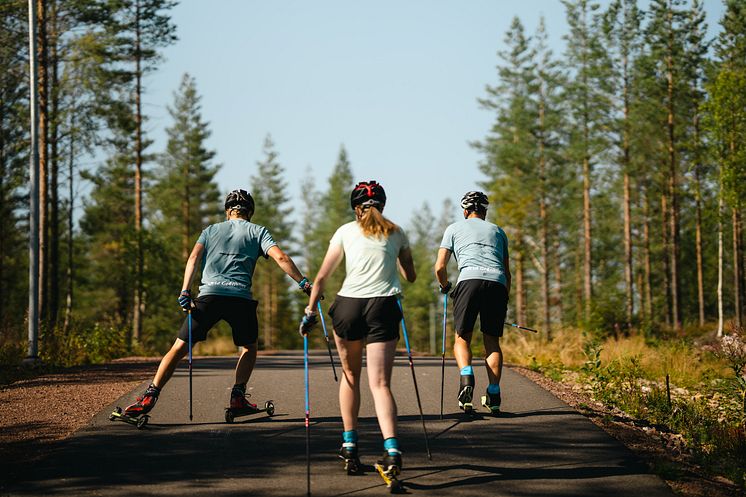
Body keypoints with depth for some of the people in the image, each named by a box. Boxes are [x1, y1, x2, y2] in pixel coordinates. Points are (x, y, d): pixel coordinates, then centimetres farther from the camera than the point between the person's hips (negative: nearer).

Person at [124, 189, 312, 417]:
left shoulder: (211, 230, 22)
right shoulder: (258, 231, 17)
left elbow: (194, 257, 6)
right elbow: (280, 257, 2)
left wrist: (185, 292, -2)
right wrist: (303, 282, 3)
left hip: (208, 295, 1)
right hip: (240, 298, -1)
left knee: (179, 348, 3)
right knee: (249, 348, 22)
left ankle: (150, 397, -5)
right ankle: (238, 396, 9)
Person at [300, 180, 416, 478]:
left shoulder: (346, 231, 10)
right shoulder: (396, 233, 13)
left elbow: (321, 278, 7)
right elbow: (410, 277, 23)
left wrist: (310, 312, 14)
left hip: (348, 306, 0)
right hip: (384, 308, 0)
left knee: (350, 376, 21)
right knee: (380, 384, -3)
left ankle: (349, 446, 22)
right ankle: (392, 449, -24)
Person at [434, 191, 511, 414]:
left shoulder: (454, 228, 22)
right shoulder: (497, 231, 30)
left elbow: (440, 267, 14)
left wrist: (445, 287, 33)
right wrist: (504, 300, 36)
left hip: (470, 280, -2)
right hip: (497, 284, 2)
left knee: (462, 337, 7)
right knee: (492, 341, 12)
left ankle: (466, 377, -21)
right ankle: (494, 394, 4)